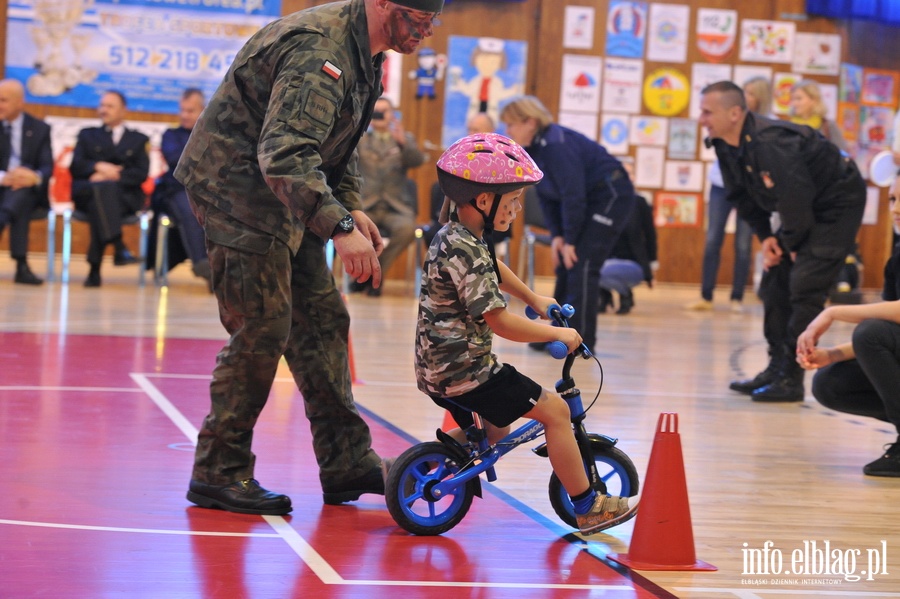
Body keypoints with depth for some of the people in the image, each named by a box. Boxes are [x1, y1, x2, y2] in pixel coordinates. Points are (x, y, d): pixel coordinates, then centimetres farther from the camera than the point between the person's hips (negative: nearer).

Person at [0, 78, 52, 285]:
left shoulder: (40, 129, 7)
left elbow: (47, 167, -3)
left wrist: (35, 177, -28)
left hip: (29, 191, 0)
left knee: (20, 192, -39)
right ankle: (21, 265, -47)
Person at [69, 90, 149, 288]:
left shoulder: (138, 140, 23)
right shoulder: (87, 135, 27)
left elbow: (141, 174, 5)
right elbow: (75, 166, 10)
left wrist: (112, 176, -10)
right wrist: (98, 166, -11)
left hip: (125, 195, -1)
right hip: (87, 191, 1)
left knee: (98, 205, -37)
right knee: (101, 188, -38)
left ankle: (95, 269, -41)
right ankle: (119, 246, -50)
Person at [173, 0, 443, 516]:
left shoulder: (364, 54, 7)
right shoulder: (319, 52, -26)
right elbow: (285, 153, -38)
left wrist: (351, 205, 8)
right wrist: (339, 226, -45)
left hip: (288, 198, 10)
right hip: (238, 188, -10)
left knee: (323, 320, 9)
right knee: (262, 332, -9)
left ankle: (346, 460, 15)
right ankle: (219, 473, 1)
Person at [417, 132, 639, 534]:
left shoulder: (456, 236, 10)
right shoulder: (465, 251, -23)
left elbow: (494, 271, 32)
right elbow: (500, 322, -24)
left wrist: (535, 300, 38)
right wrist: (558, 334, -15)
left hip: (437, 367, 10)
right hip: (464, 371, -10)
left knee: (498, 428, 30)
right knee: (554, 410, -6)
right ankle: (586, 508, -1)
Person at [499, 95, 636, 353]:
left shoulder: (556, 146, -26)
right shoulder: (532, 148, 3)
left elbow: (573, 196, -26)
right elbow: (547, 197, 8)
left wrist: (569, 241, -19)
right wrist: (557, 236, -1)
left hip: (612, 196, -10)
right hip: (588, 201, 10)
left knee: (581, 265, -15)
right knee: (564, 265, 8)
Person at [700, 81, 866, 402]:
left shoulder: (770, 142, -33)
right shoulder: (726, 145, -5)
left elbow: (795, 198, -30)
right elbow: (742, 195, 6)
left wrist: (792, 244, -17)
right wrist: (766, 237, -3)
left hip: (838, 204, -9)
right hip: (805, 208, 9)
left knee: (804, 288, -15)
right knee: (774, 284, 7)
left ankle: (791, 379, -12)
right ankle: (777, 367, 15)